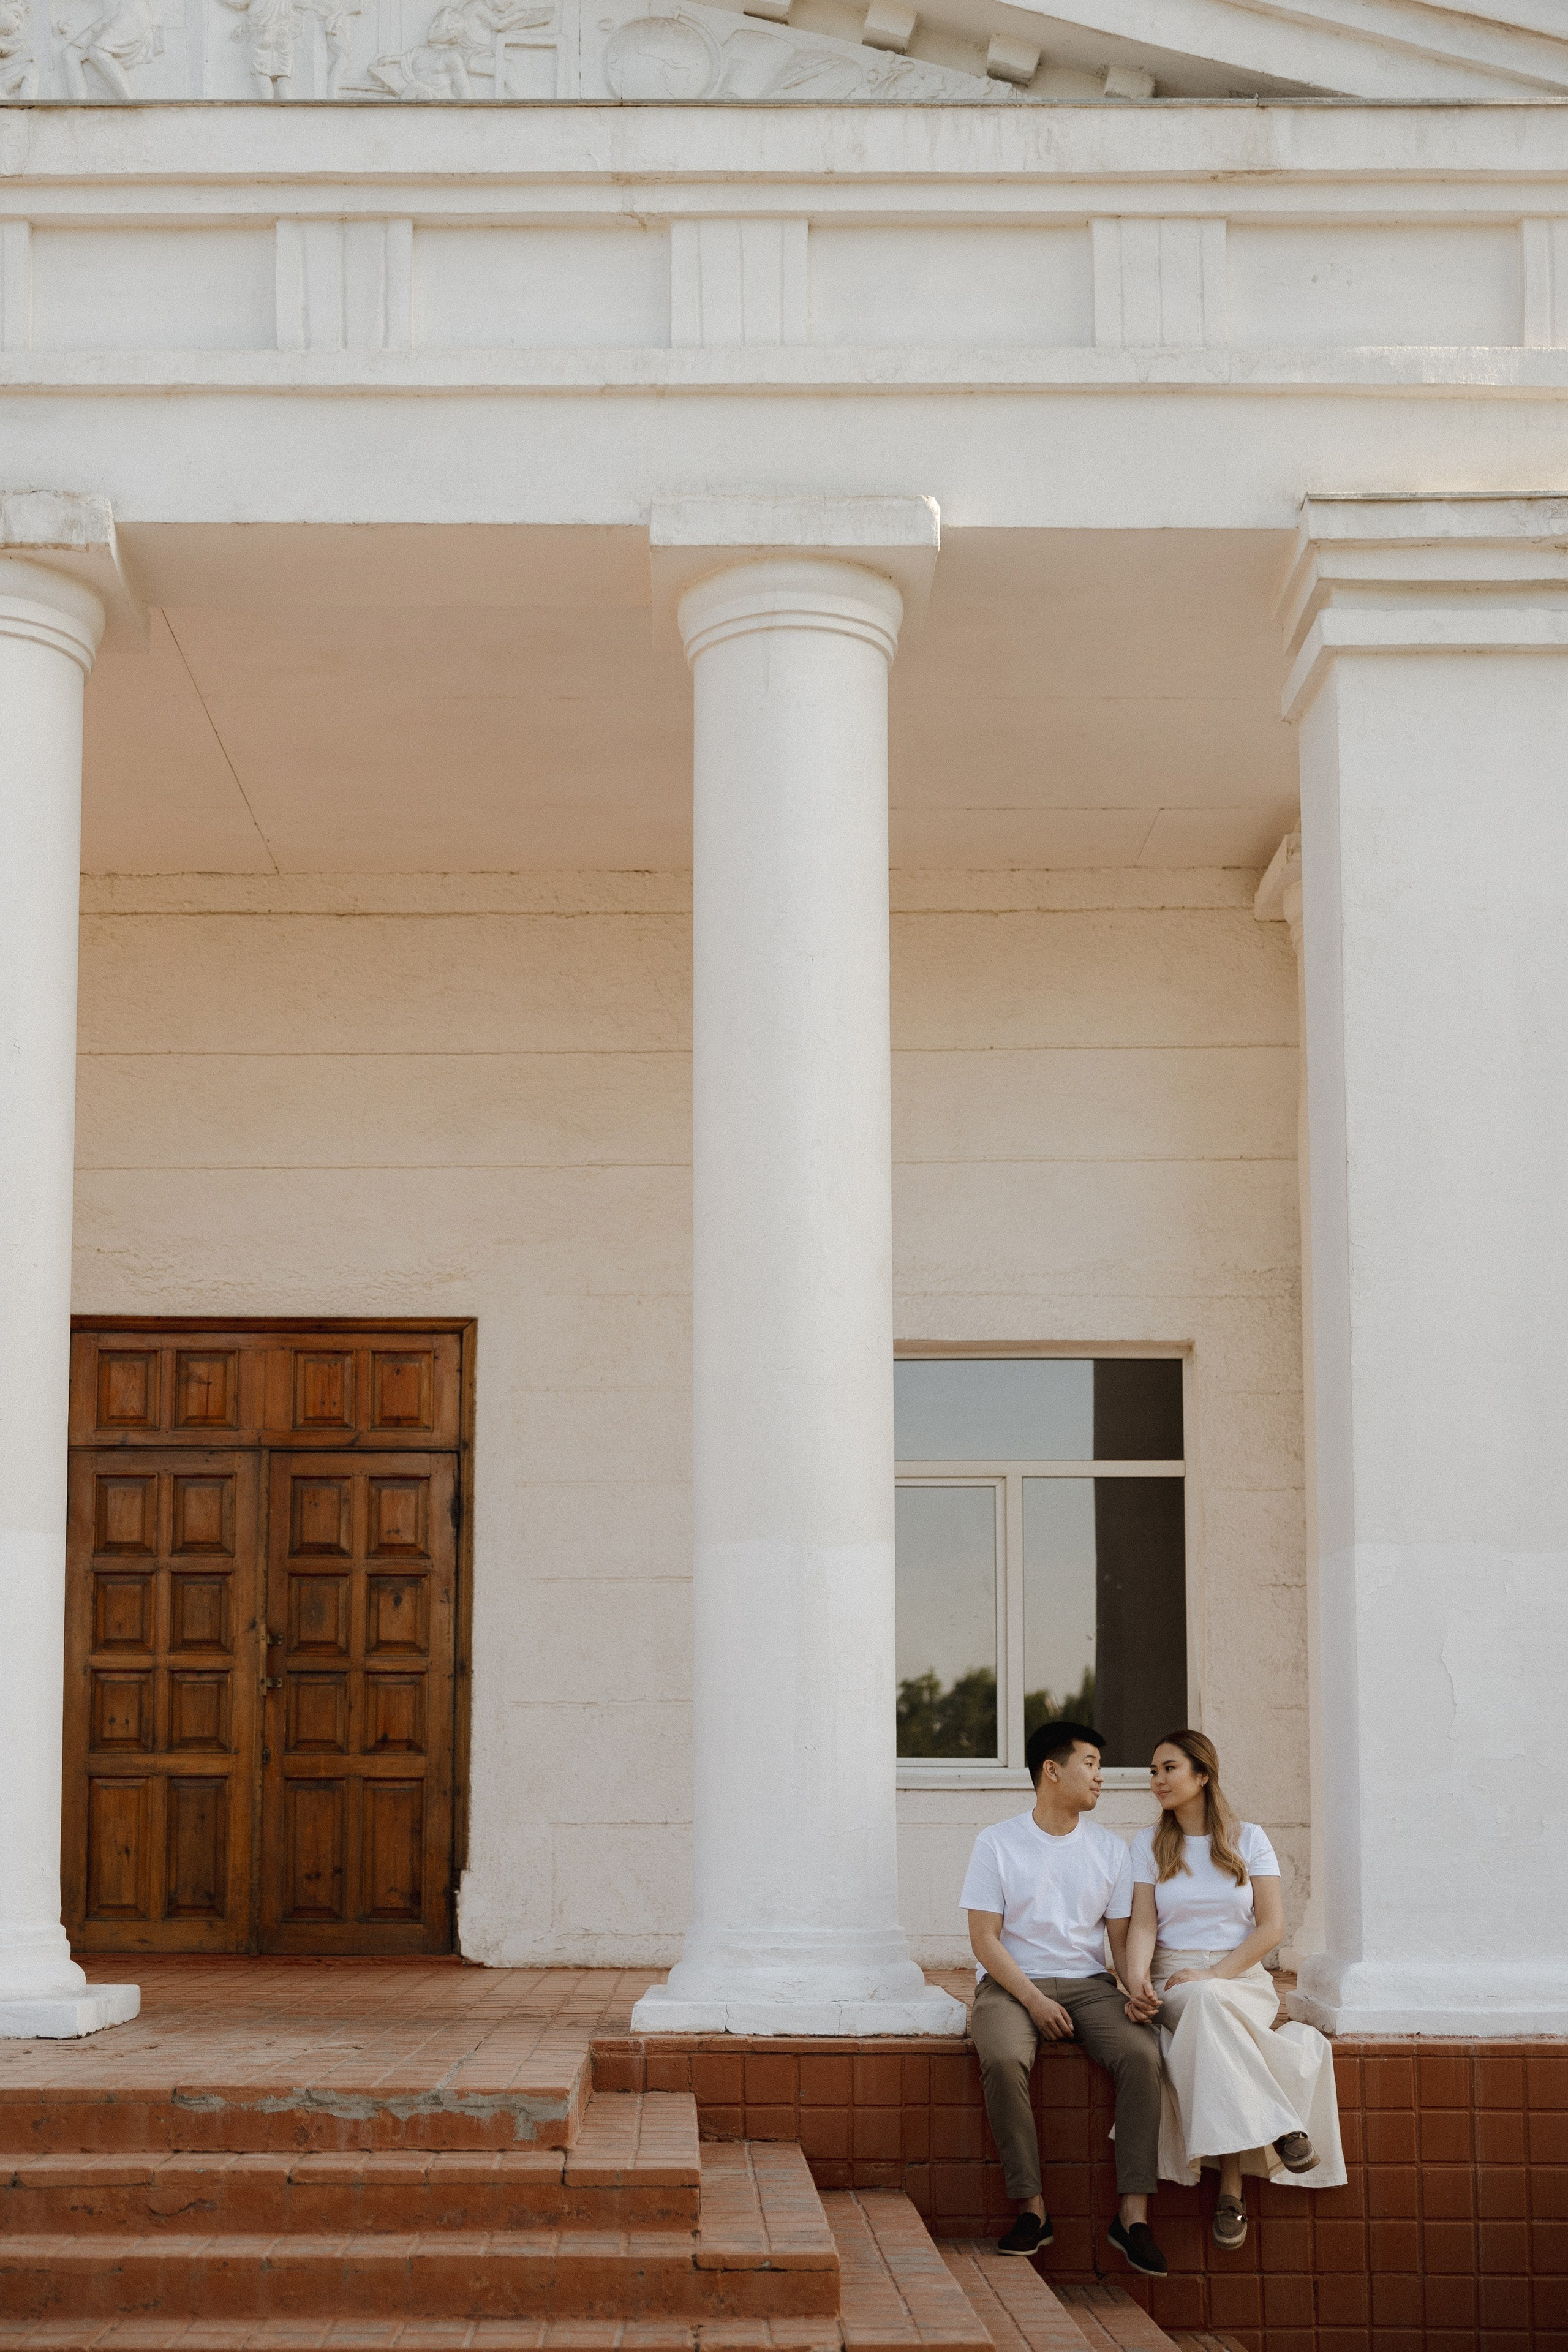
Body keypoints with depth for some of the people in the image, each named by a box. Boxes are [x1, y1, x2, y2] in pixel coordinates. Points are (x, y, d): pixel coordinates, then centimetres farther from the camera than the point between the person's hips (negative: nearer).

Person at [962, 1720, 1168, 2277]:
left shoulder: (1109, 1848, 11)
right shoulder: (998, 1843, 1)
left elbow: (1121, 1935, 9)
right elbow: (985, 1939, -4)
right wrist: (1034, 2001, -16)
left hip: (1088, 1983, 3)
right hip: (1011, 1984, -3)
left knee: (1142, 2053, -28)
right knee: (1004, 2059, -36)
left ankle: (1133, 2214, -25)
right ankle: (1032, 2208, -24)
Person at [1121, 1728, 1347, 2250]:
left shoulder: (1248, 1839, 7)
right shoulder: (1149, 1845, 10)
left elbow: (1271, 1925, 1)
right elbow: (1143, 1924, -1)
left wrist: (1214, 1974, -12)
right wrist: (1137, 1981, -22)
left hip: (1242, 1978, 0)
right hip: (1176, 1982, 1)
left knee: (1211, 2004, -38)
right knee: (1208, 2008, -38)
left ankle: (1231, 2185, -36)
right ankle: (1280, 2129, -37)